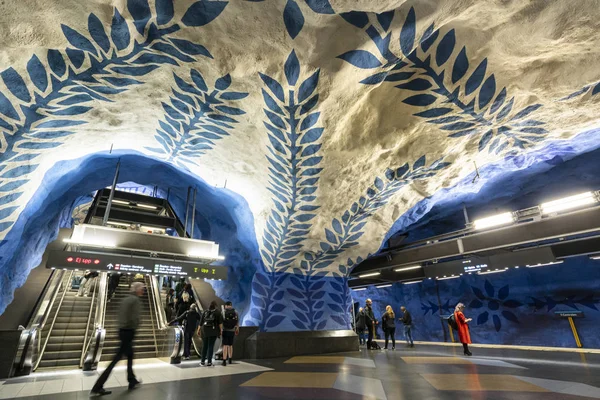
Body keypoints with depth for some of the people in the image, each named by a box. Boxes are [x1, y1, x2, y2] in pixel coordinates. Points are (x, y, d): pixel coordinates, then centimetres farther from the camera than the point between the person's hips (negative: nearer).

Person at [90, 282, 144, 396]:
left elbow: (121, 315, 12)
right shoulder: (136, 300, -15)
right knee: (116, 358, 0)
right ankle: (97, 388, 5)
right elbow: (135, 318, -20)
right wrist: (134, 327, -3)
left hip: (122, 330, 9)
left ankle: (132, 381, 28)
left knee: (130, 356, 18)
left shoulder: (125, 299, 12)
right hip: (129, 331, -9)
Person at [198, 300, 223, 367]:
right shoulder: (218, 312, -2)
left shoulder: (205, 312, 8)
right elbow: (220, 322, -9)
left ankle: (202, 361, 19)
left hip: (205, 331, 4)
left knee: (204, 346, 14)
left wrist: (199, 330, 18)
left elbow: (201, 322, 9)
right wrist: (221, 330, -4)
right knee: (211, 346, 1)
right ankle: (209, 362, 3)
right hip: (213, 331, -3)